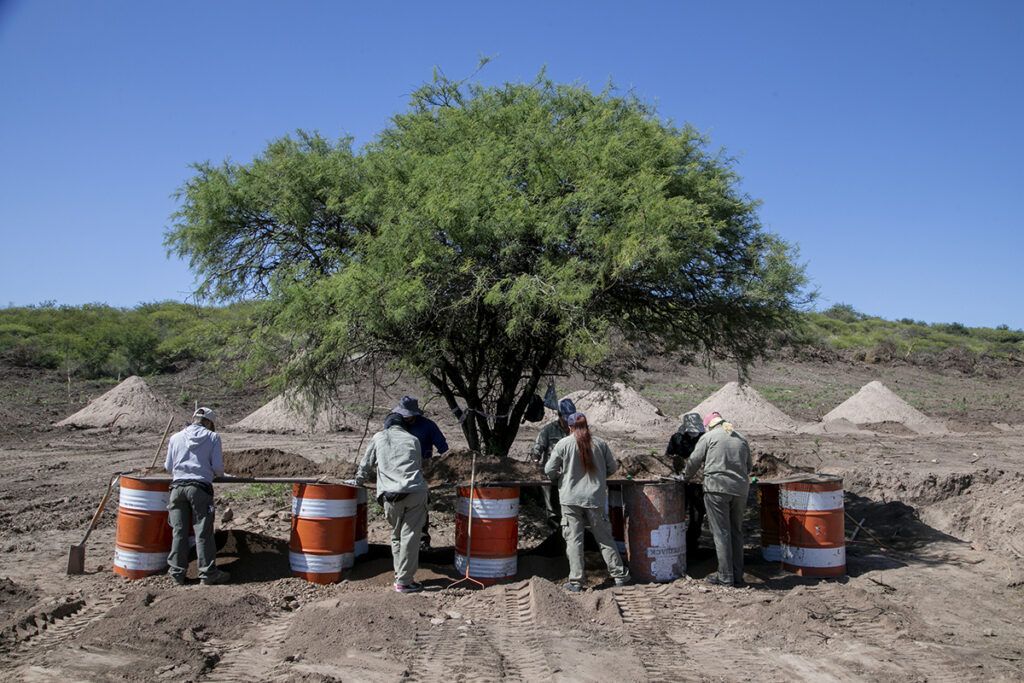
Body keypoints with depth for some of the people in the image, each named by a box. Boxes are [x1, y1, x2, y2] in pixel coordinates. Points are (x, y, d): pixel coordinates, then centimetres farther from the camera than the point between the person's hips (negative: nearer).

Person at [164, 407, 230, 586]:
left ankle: (177, 572, 13)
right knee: (203, 532, 1)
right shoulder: (213, 437, 3)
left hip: (178, 486, 3)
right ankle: (208, 573, 5)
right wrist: (215, 473, 21)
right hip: (200, 487, -3)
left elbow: (168, 466, 16)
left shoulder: (176, 437, 12)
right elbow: (218, 467, -2)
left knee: (179, 531, 8)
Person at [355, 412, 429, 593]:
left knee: (396, 536, 17)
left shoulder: (378, 438, 17)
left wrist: (357, 483, 36)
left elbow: (365, 465, 21)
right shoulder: (413, 439, 18)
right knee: (410, 536, 0)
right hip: (415, 492, -1)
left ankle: (400, 575, 20)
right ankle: (404, 581, -1)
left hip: (390, 495, 1)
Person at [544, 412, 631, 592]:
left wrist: (560, 477, 16)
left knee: (574, 539, 3)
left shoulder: (563, 444, -4)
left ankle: (576, 582, 4)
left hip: (571, 499, -2)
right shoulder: (600, 443, 2)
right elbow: (612, 468, 9)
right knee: (604, 537, 12)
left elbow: (549, 470, -4)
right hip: (595, 498, 2)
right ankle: (619, 575, 19)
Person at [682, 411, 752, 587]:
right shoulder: (741, 439, 16)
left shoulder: (708, 437, 2)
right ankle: (738, 575, 17)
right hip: (740, 488, 5)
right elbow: (748, 466, 19)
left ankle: (725, 577, 0)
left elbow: (694, 462, 3)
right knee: (736, 531, 13)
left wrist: (685, 476, 19)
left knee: (721, 533, -2)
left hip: (717, 488, -5)